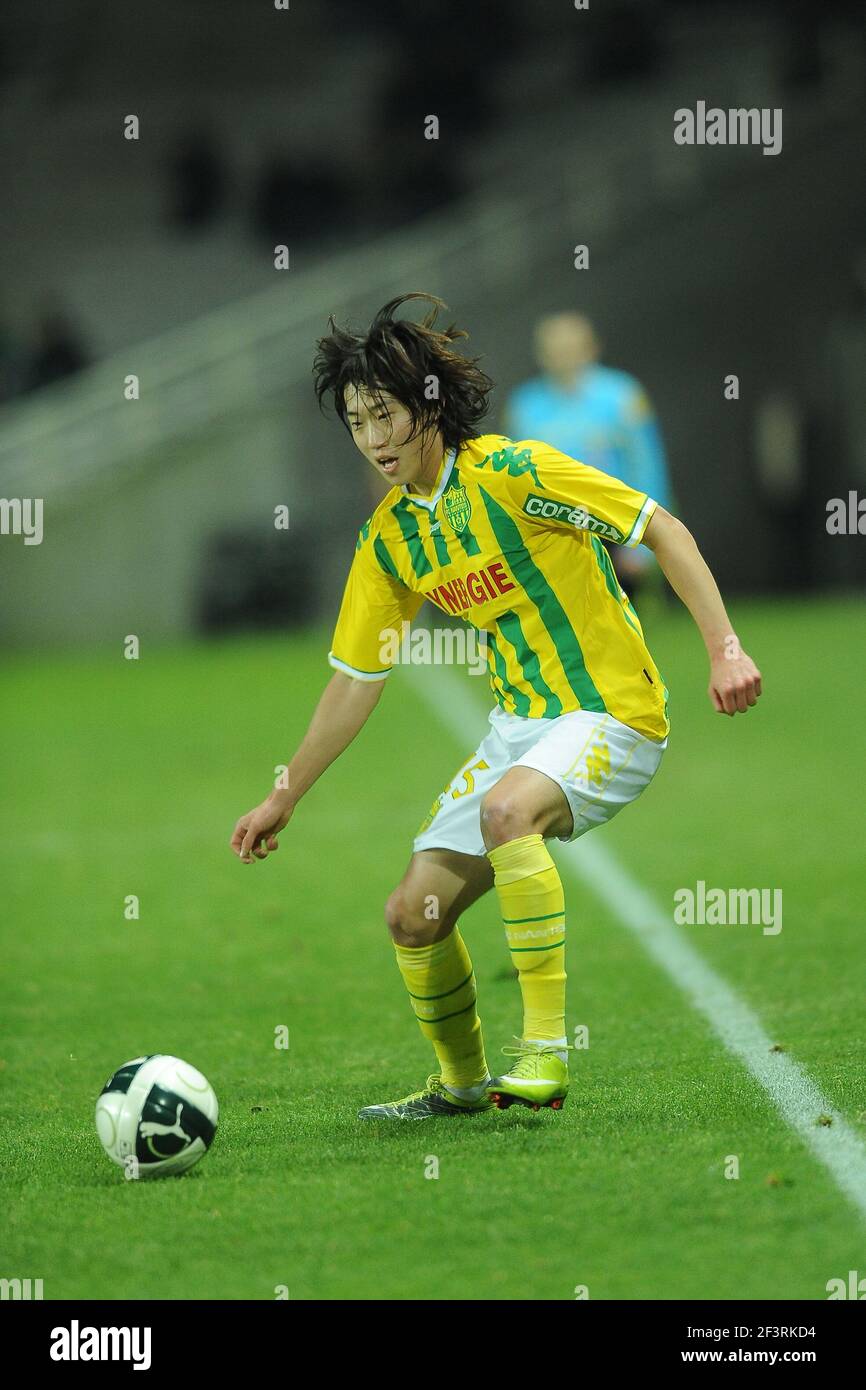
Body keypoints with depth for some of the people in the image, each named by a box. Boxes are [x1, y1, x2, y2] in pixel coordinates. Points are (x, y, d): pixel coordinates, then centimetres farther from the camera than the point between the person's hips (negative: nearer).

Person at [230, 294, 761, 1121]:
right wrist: (283, 800, 16)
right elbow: (356, 680, 15)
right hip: (519, 724, 7)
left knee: (507, 810, -37)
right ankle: (461, 1082, 26)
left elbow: (664, 530, -13)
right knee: (414, 914, 1)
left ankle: (545, 1043, -30)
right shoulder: (388, 539, 6)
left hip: (611, 713, -7)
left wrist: (724, 648, -23)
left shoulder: (513, 472, -15)